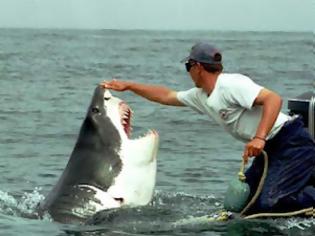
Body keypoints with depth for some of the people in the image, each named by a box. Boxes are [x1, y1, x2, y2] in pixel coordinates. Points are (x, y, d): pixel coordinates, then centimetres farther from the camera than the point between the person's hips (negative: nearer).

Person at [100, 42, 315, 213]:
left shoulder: (230, 84, -17)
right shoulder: (201, 96, 12)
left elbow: (273, 98, -27)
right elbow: (167, 96, 27)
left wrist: (259, 138, -35)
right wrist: (129, 86, 29)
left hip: (290, 142, -10)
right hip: (269, 149, 10)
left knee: (269, 203, -23)